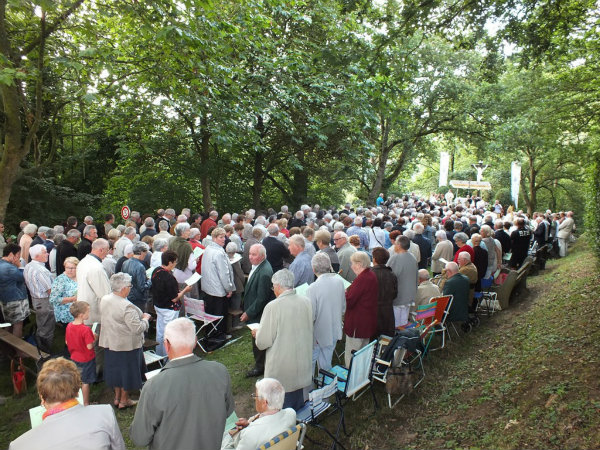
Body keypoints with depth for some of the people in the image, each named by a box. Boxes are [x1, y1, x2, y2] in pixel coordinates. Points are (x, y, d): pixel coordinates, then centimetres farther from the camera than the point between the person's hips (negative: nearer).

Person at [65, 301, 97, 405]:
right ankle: (86, 403, 20)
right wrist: (94, 339, -8)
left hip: (74, 358, 7)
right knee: (85, 382, 7)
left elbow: (67, 342, 5)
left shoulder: (69, 326, -6)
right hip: (86, 359, -7)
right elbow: (89, 346, -24)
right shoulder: (86, 329, -28)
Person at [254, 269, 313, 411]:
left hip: (281, 367, -5)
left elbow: (263, 342, -16)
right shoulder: (306, 302, -6)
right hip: (302, 367, 5)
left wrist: (257, 333, 6)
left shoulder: (273, 306, -21)